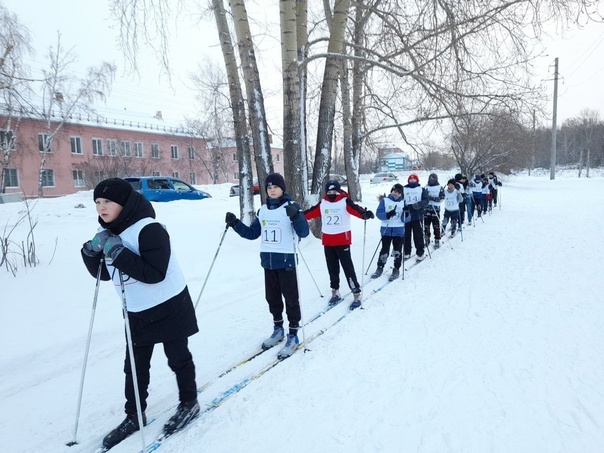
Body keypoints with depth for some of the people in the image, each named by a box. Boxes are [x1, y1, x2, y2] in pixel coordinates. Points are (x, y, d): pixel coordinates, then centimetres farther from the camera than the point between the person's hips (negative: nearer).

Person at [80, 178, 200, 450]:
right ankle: (134, 415, 34)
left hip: (169, 307, -7)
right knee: (135, 365, 16)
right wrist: (91, 252, -11)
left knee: (177, 358, 10)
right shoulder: (108, 233, 2)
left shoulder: (149, 229, -24)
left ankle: (189, 404, 31)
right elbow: (103, 274, 8)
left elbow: (154, 273, -31)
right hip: (136, 312, 7)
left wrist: (118, 252, -32)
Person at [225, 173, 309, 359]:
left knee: (290, 298, 4)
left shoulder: (292, 206, -9)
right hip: (267, 261, 6)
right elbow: (252, 233, 13)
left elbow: (304, 232, -18)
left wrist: (296, 216, -36)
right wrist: (235, 224, 0)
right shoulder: (263, 210, 9)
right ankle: (278, 329, 34)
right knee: (272, 297, 16)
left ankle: (293, 335, 14)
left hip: (286, 260, -6)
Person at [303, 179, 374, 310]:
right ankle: (335, 291, 28)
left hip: (343, 240, -4)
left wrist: (365, 213, -43)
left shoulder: (345, 202, -7)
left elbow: (355, 209, -24)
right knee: (332, 268, 14)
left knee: (348, 267, -4)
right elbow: (310, 213, 6)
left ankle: (356, 294, 4)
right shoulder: (322, 204, 5)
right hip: (327, 241, 4)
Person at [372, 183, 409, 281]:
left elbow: (406, 219, 0)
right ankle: (380, 268, 19)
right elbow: (378, 213, -7)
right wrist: (388, 215, -24)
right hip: (386, 230, -1)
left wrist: (406, 214, -21)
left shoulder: (403, 202, 4)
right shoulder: (385, 201, 2)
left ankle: (396, 270, 19)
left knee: (397, 251, 7)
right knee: (384, 250, 3)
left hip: (399, 231, 1)